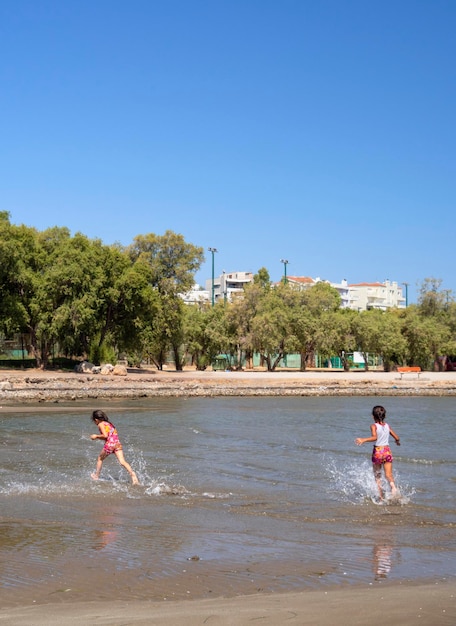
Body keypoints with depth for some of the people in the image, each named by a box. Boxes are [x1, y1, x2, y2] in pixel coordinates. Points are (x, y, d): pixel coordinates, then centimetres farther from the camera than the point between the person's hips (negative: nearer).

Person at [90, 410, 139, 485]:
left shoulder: (100, 424, 2)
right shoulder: (110, 424, 25)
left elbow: (105, 435, -12)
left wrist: (96, 436, 3)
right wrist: (98, 437, 28)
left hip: (109, 445, -6)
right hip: (118, 444, 6)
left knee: (100, 459, 20)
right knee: (122, 462, -9)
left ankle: (96, 476, 31)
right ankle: (132, 474, -30)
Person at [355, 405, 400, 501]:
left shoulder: (374, 426, -8)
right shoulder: (387, 426, 6)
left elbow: (374, 437, -25)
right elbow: (396, 438, 10)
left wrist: (363, 440, -26)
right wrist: (397, 441, 32)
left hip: (377, 451, -3)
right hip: (387, 451, 3)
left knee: (377, 475, 13)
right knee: (388, 474, -1)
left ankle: (381, 496, 13)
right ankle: (393, 486, -32)